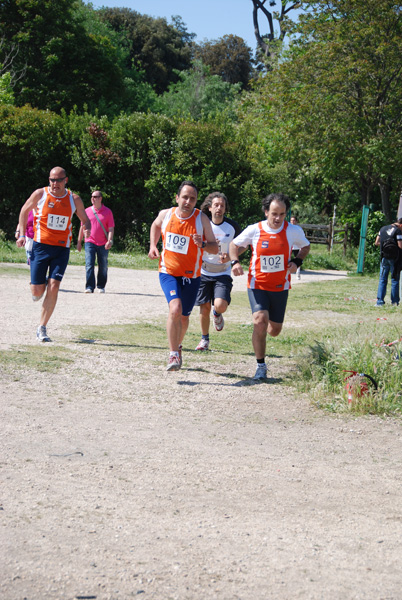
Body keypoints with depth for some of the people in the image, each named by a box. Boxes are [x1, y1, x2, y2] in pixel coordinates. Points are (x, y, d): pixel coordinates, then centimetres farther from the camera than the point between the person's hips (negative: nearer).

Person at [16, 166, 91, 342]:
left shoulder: (74, 199, 3)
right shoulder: (40, 194, -2)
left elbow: (85, 219, 16)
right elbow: (24, 211, 13)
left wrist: (87, 229, -8)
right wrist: (21, 234, 5)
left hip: (62, 249, 1)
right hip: (41, 246, -1)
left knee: (53, 287, -13)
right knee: (37, 290, -5)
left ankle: (42, 328, -3)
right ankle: (37, 293, 37)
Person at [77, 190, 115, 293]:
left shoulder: (107, 212, 2)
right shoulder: (87, 211, 7)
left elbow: (111, 228, 0)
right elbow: (82, 227, 13)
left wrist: (110, 240, -14)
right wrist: (79, 242, 12)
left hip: (103, 244, 0)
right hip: (90, 242, 0)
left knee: (103, 267, 7)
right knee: (89, 265, -11)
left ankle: (101, 287, 22)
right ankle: (89, 287, -12)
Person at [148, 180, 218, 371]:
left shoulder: (202, 219, -9)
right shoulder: (165, 214, -4)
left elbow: (215, 249, -7)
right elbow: (155, 225, 21)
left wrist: (202, 244, -27)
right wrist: (153, 245, 8)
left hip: (191, 276, 1)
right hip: (168, 272, -1)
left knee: (184, 317, 12)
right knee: (175, 308, -25)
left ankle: (177, 346, 43)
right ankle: (173, 354, -16)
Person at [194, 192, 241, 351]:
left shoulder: (233, 227, -5)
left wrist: (230, 257, -12)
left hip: (223, 274, -1)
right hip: (204, 272, 1)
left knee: (220, 306, -20)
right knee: (205, 308, 1)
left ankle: (217, 314, 18)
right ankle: (204, 339, 23)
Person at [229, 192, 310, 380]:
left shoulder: (294, 231, -7)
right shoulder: (254, 230, -9)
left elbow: (306, 247, 13)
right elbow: (234, 245, 7)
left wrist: (297, 261, -6)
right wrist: (235, 261, -12)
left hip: (280, 287, 2)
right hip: (258, 285, -2)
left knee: (274, 330, 8)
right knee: (260, 321, -22)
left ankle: (262, 330, 49)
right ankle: (260, 366, -6)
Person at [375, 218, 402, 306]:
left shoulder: (383, 229, 9)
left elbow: (376, 243, 11)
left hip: (384, 258, 4)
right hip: (395, 259, -4)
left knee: (382, 280, 7)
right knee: (395, 279, 6)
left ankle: (380, 301, 0)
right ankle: (394, 301, 7)